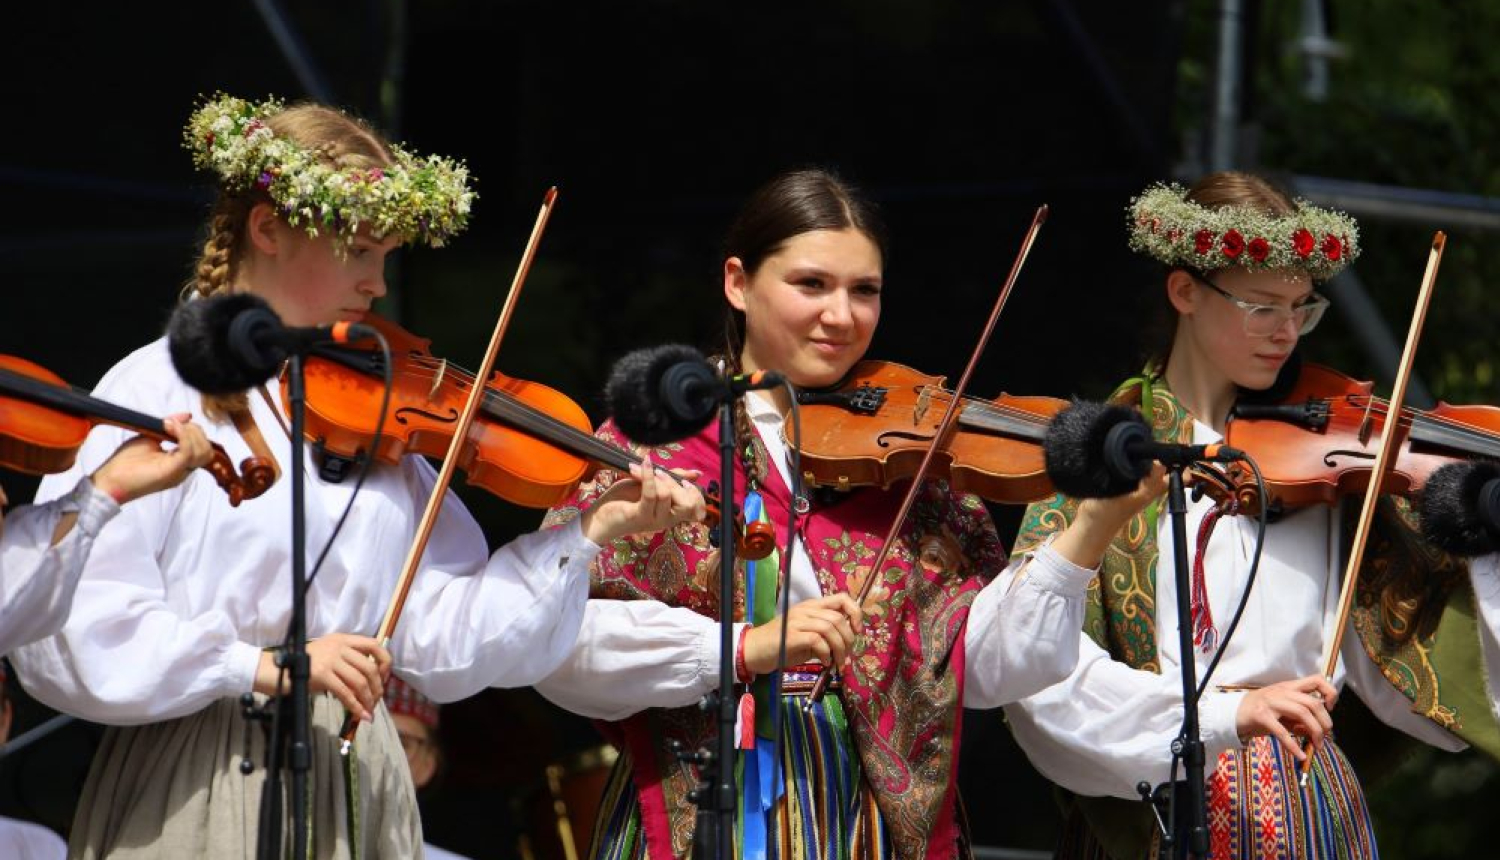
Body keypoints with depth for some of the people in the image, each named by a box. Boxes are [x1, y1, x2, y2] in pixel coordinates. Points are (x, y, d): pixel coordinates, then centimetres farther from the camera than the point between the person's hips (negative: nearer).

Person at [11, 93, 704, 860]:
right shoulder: (161, 392, -6)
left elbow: (441, 638, 6)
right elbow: (67, 630, -16)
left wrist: (589, 533, -2)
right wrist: (265, 666, -23)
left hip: (356, 794, 5)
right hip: (197, 793, -5)